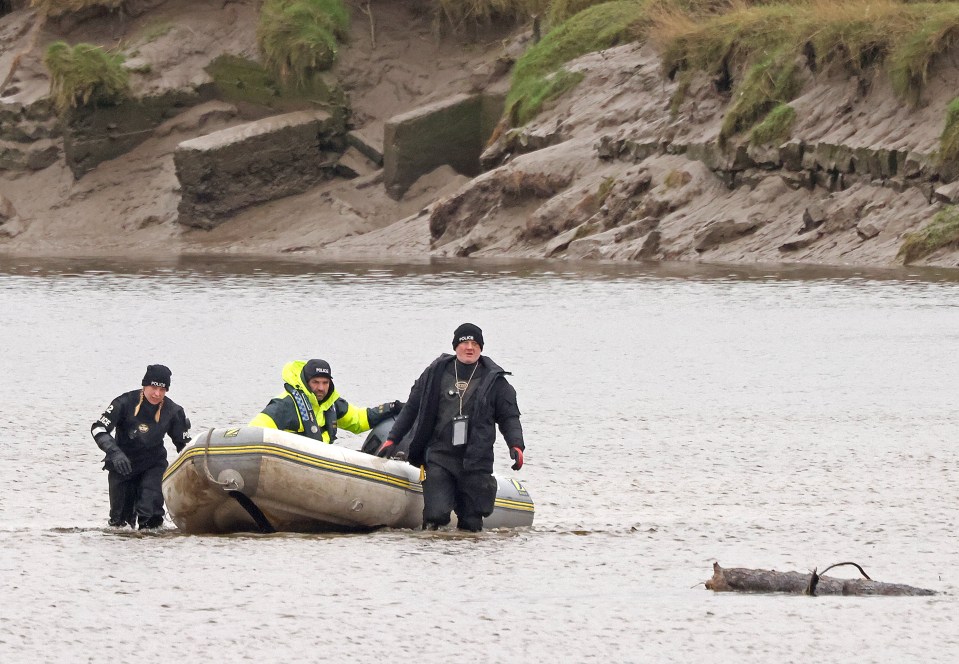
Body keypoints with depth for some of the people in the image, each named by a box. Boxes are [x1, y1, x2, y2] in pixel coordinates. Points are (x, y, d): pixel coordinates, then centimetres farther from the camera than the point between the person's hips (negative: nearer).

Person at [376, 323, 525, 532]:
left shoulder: (494, 380, 4)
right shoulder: (435, 374, 6)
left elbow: (509, 417, 7)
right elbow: (411, 409, 14)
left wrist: (516, 446, -10)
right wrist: (392, 440, 11)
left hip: (476, 461, 0)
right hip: (439, 457, 0)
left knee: (471, 523, 1)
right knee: (436, 514, -15)